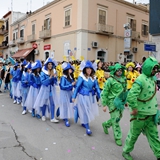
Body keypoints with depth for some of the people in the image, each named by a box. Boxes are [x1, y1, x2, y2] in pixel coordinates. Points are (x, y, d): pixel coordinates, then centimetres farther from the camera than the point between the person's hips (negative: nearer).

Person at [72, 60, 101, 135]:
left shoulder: (93, 78, 2)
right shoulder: (81, 77, -11)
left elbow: (97, 87, 5)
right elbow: (77, 87, -8)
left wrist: (100, 96, 0)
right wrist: (74, 97, -7)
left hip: (91, 96, 5)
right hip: (83, 96, -5)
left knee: (90, 111, 14)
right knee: (85, 111, -3)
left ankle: (84, 123, 38)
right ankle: (87, 128, 3)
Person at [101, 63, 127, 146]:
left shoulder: (123, 79, 5)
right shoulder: (110, 80, -12)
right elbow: (104, 93, -10)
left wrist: (125, 100, 18)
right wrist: (104, 105, -11)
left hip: (120, 102, 7)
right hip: (113, 102, -6)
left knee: (118, 117, 16)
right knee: (115, 119, -3)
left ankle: (105, 124, 42)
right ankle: (117, 137, 12)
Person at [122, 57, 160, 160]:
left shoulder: (152, 78, 8)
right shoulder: (141, 80, -20)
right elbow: (131, 96, -28)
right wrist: (135, 108, -20)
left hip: (151, 114, 8)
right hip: (141, 114, -7)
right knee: (134, 134, 9)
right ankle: (126, 152, 28)